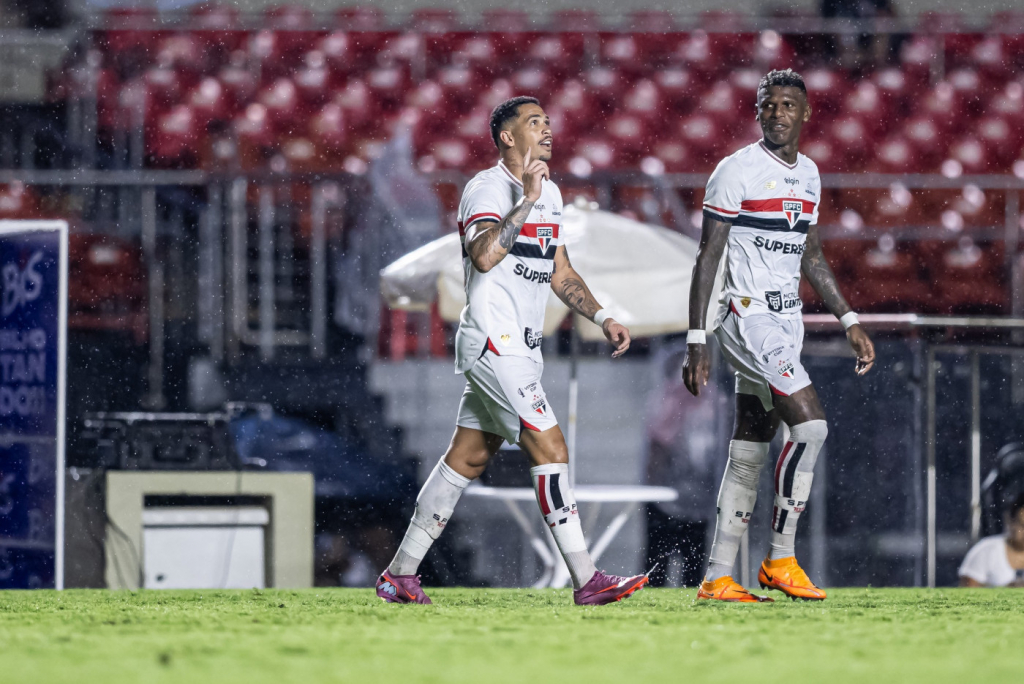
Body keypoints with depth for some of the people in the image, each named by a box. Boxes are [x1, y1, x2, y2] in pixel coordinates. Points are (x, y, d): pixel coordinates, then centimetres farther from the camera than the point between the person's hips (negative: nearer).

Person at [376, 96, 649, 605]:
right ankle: (586, 580, -14)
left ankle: (400, 575, 16)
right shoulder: (487, 189, -11)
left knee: (468, 458, 11)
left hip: (519, 348, 10)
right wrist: (526, 201, -28)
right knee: (550, 449, -13)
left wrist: (602, 318, 14)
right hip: (492, 343, -10)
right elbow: (483, 257, -29)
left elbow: (560, 274, 25)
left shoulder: (549, 193, 18)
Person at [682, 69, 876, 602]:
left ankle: (718, 578, 9)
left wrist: (850, 322, 19)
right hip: (748, 317, -8)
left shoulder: (808, 174, 13)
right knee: (810, 425, -18)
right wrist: (696, 342, -14)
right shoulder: (737, 171, -10)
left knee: (749, 450, 7)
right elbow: (707, 258, -9)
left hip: (787, 321, 8)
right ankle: (781, 559, -9)